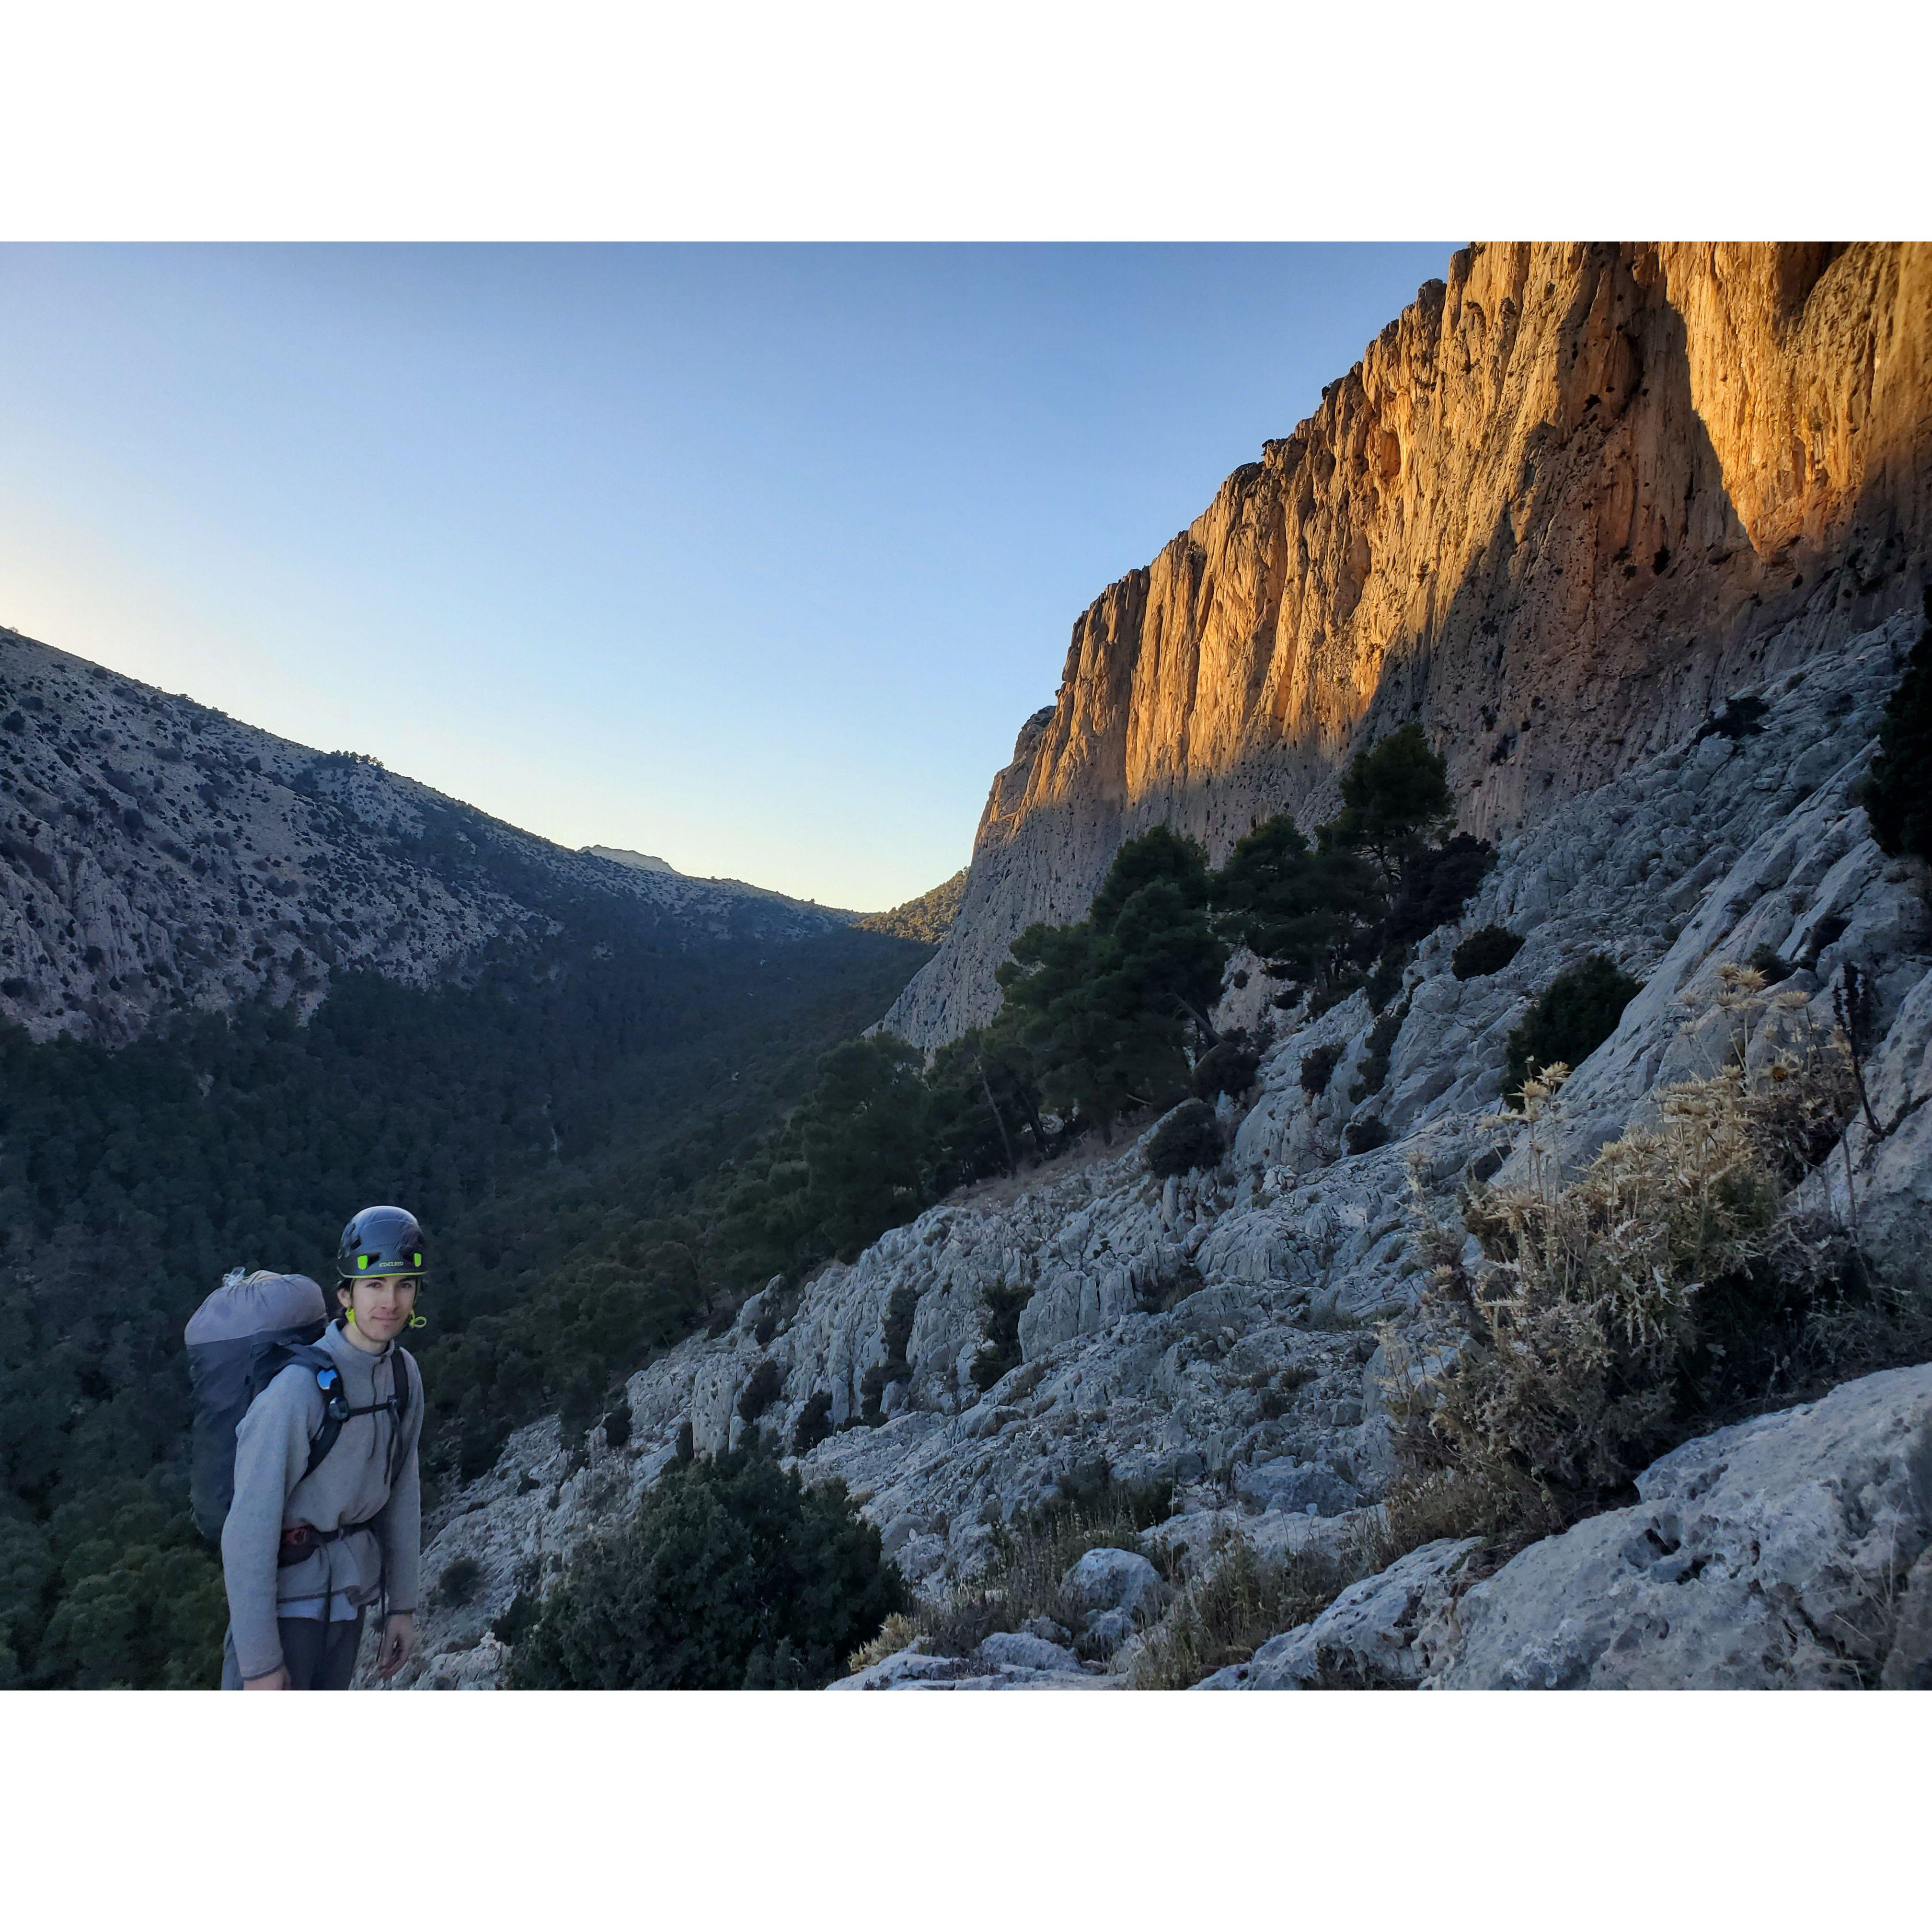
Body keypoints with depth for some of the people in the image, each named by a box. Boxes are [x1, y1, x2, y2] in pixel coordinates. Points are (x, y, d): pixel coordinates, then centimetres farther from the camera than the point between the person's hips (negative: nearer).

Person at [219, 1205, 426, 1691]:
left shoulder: (404, 1374, -3)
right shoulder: (299, 1388, -24)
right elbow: (248, 1530, -22)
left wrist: (402, 1605, 10)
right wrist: (260, 1663, -19)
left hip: (349, 1593, 6)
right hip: (285, 1592, -6)